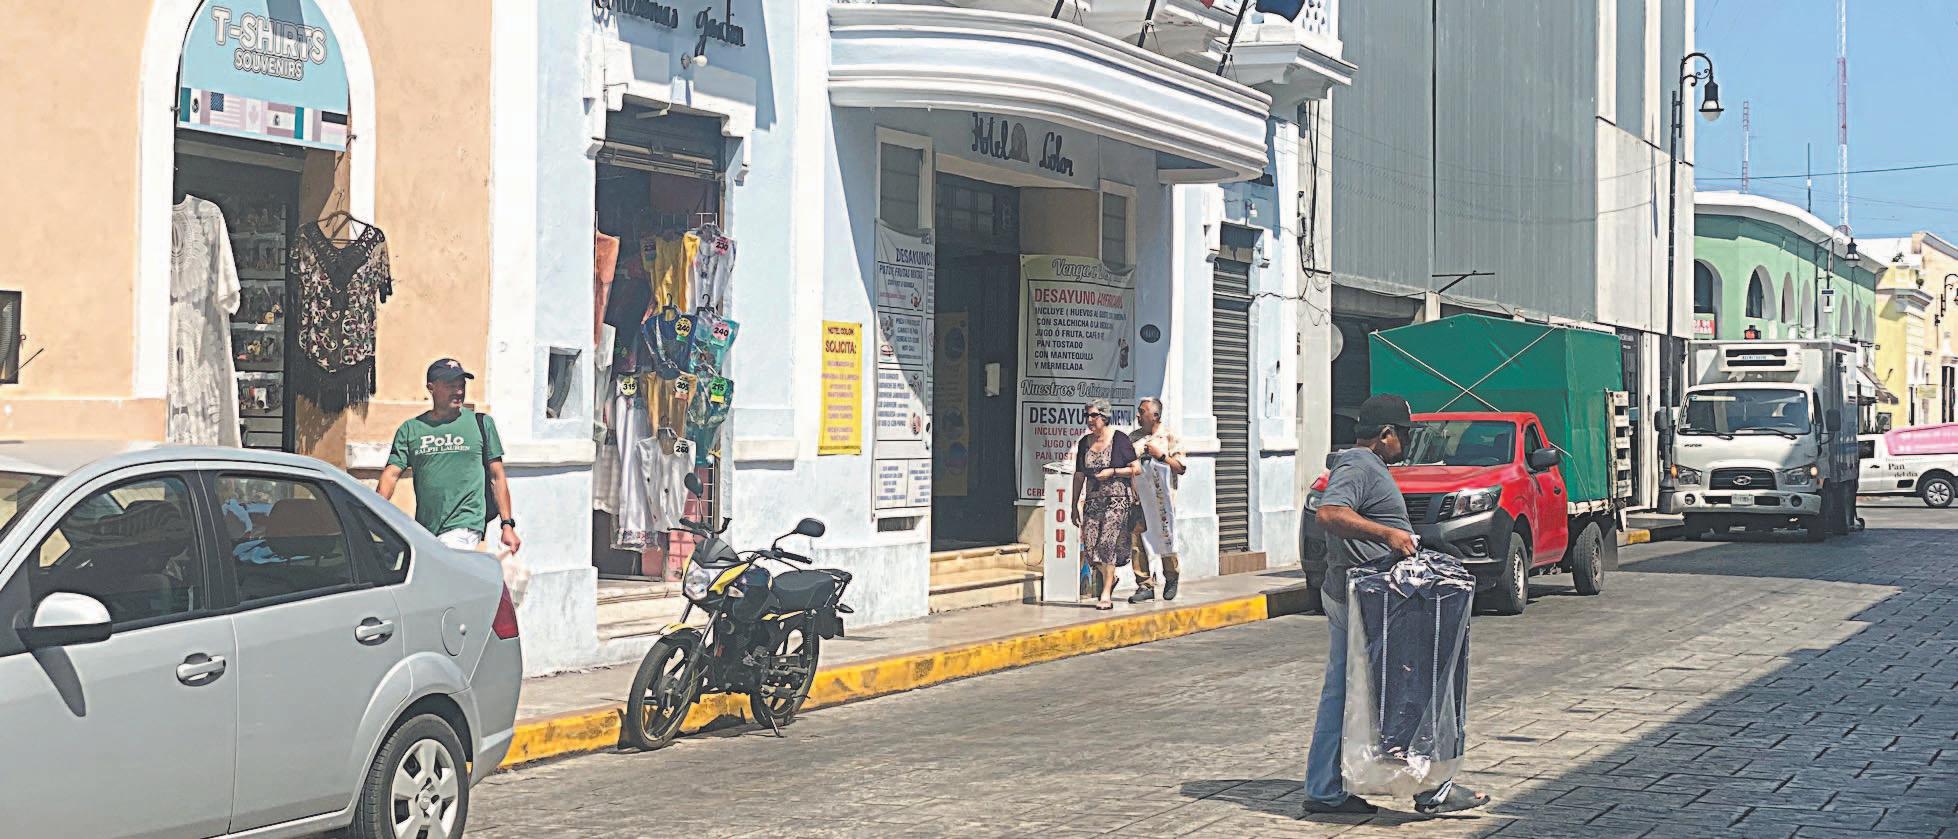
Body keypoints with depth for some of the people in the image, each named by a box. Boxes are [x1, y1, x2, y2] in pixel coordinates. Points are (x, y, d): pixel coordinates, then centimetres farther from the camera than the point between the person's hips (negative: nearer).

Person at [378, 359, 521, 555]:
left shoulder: (482, 423, 7)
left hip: (464, 526, -3)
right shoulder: (410, 429, 10)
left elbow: (497, 477, 8)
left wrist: (507, 524, 2)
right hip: (423, 531, 3)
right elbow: (391, 474, 3)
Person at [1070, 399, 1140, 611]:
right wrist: (1075, 505, 14)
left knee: (1107, 543, -14)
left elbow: (1136, 468, -3)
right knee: (1089, 547, -3)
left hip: (1117, 500, -5)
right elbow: (1079, 476, 16)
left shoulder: (1119, 439, -4)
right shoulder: (1085, 442, 10)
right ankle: (1109, 578, 26)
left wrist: (1112, 472, -14)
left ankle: (1106, 595, -8)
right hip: (1093, 500, 5)